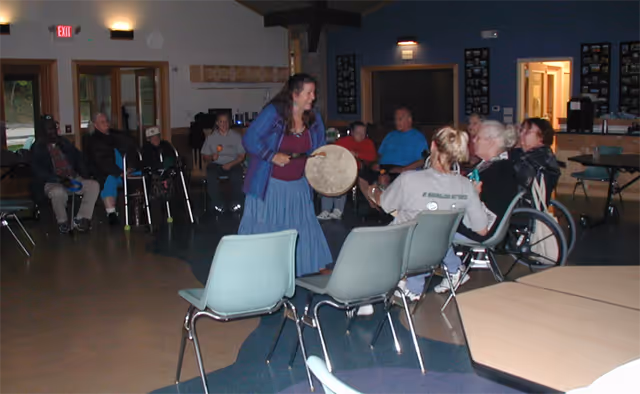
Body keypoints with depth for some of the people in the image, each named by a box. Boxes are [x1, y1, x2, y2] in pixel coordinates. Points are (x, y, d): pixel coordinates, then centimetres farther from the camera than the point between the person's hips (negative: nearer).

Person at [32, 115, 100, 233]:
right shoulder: (37, 148, 3)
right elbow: (39, 171, -9)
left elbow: (78, 157, 17)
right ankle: (63, 222, -12)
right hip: (52, 183, -5)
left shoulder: (64, 142, 18)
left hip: (74, 178, 5)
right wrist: (59, 180, -21)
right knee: (58, 192, -39)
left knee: (94, 185, -20)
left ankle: (81, 219, -16)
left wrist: (84, 174, -3)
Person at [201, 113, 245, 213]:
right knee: (211, 175, -35)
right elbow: (205, 157, 10)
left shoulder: (236, 136, 6)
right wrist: (212, 157, -14)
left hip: (233, 164, -1)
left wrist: (230, 164, -15)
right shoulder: (211, 138, 9)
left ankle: (236, 203, -15)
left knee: (237, 175, -36)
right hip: (216, 164, 1)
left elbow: (241, 156, 3)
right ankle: (218, 205, -22)